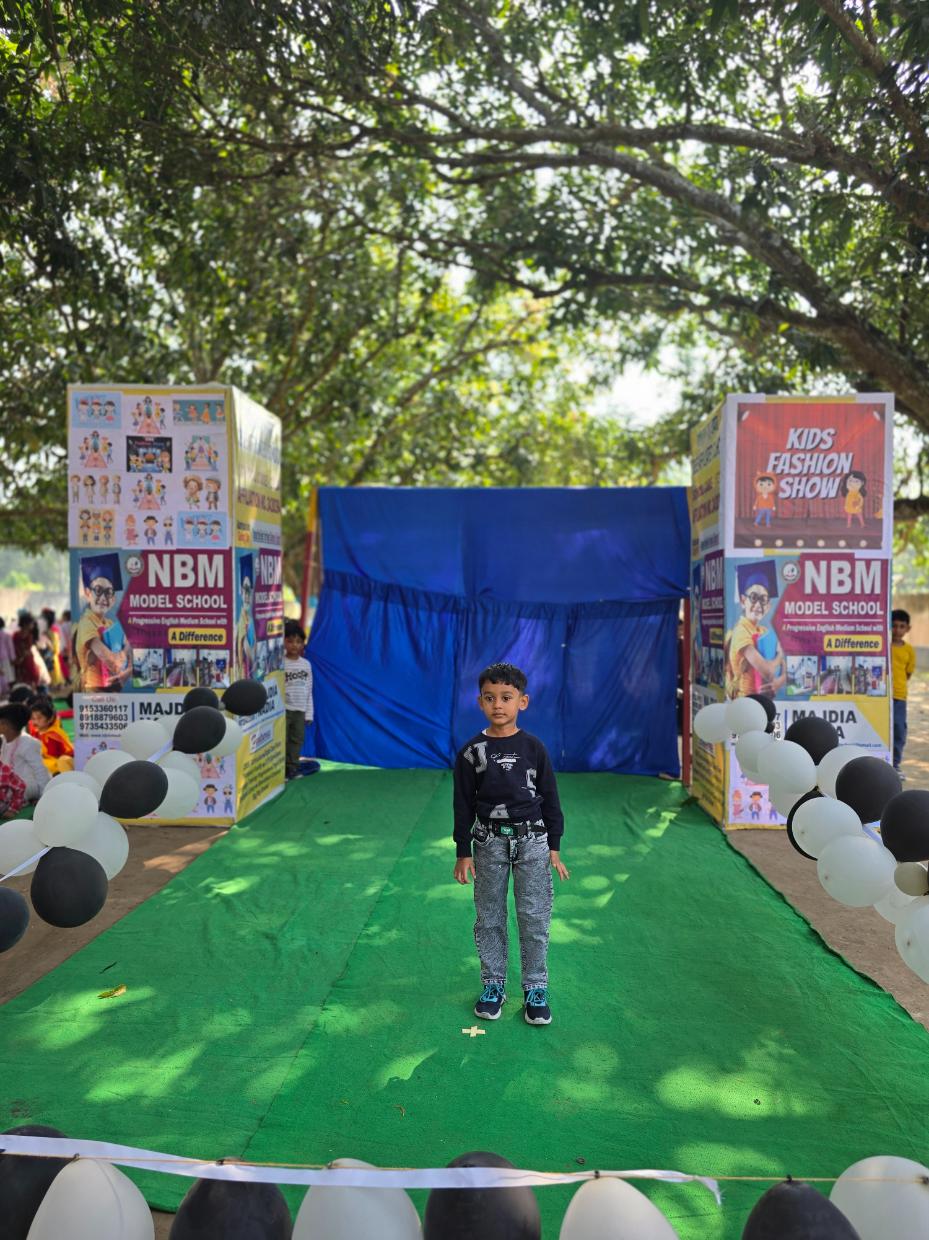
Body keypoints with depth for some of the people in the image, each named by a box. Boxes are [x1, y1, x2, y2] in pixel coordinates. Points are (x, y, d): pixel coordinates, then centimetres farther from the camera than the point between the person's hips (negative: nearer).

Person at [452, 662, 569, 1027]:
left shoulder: (533, 748, -3)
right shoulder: (471, 752, -3)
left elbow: (550, 799, 3)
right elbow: (463, 805, 1)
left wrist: (554, 847, 2)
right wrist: (463, 853, 0)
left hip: (532, 840, 0)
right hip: (489, 842, 0)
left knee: (534, 917, 4)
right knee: (489, 917, 9)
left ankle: (536, 988, 18)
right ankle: (493, 985, 24)